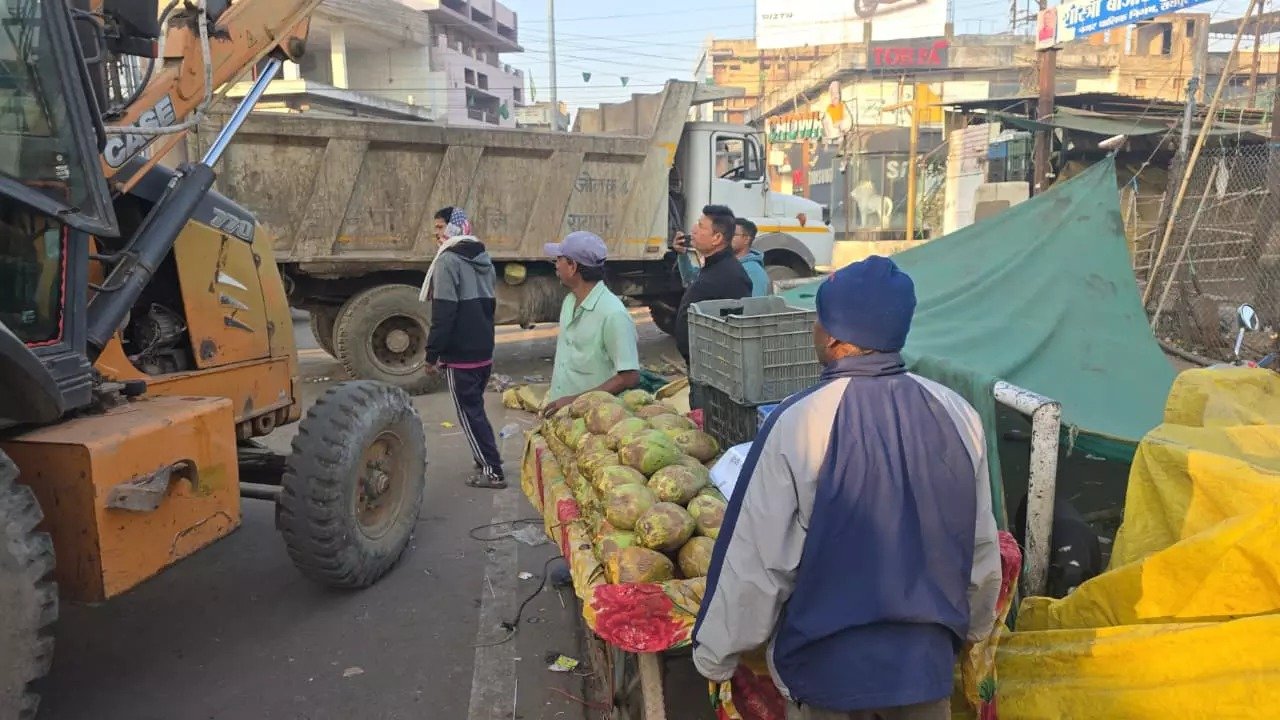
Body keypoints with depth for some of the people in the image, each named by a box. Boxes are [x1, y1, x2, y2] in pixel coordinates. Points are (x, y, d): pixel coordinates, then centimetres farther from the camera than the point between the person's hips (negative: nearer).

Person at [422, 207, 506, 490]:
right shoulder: (484, 259, 13)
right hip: (484, 351, 8)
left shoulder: (448, 260, -15)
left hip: (460, 355, -8)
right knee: (476, 408, 20)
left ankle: (493, 471, 3)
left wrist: (432, 354, -14)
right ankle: (486, 461, 26)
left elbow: (443, 314, -20)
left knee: (469, 413, 0)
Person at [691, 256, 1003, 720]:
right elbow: (983, 548, 1)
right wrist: (973, 627, 20)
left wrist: (714, 656, -3)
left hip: (829, 666, -3)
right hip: (927, 662, 4)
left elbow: (759, 561, -18)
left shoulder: (799, 423, -22)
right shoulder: (958, 415, -8)